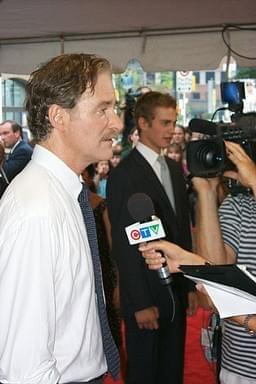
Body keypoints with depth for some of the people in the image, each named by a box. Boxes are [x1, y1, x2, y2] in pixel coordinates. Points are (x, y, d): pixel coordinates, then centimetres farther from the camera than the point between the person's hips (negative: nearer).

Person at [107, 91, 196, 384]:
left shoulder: (175, 169, 9)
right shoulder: (123, 175, -14)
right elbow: (123, 245, -16)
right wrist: (141, 304, -16)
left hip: (177, 292, 7)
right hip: (145, 296, -6)